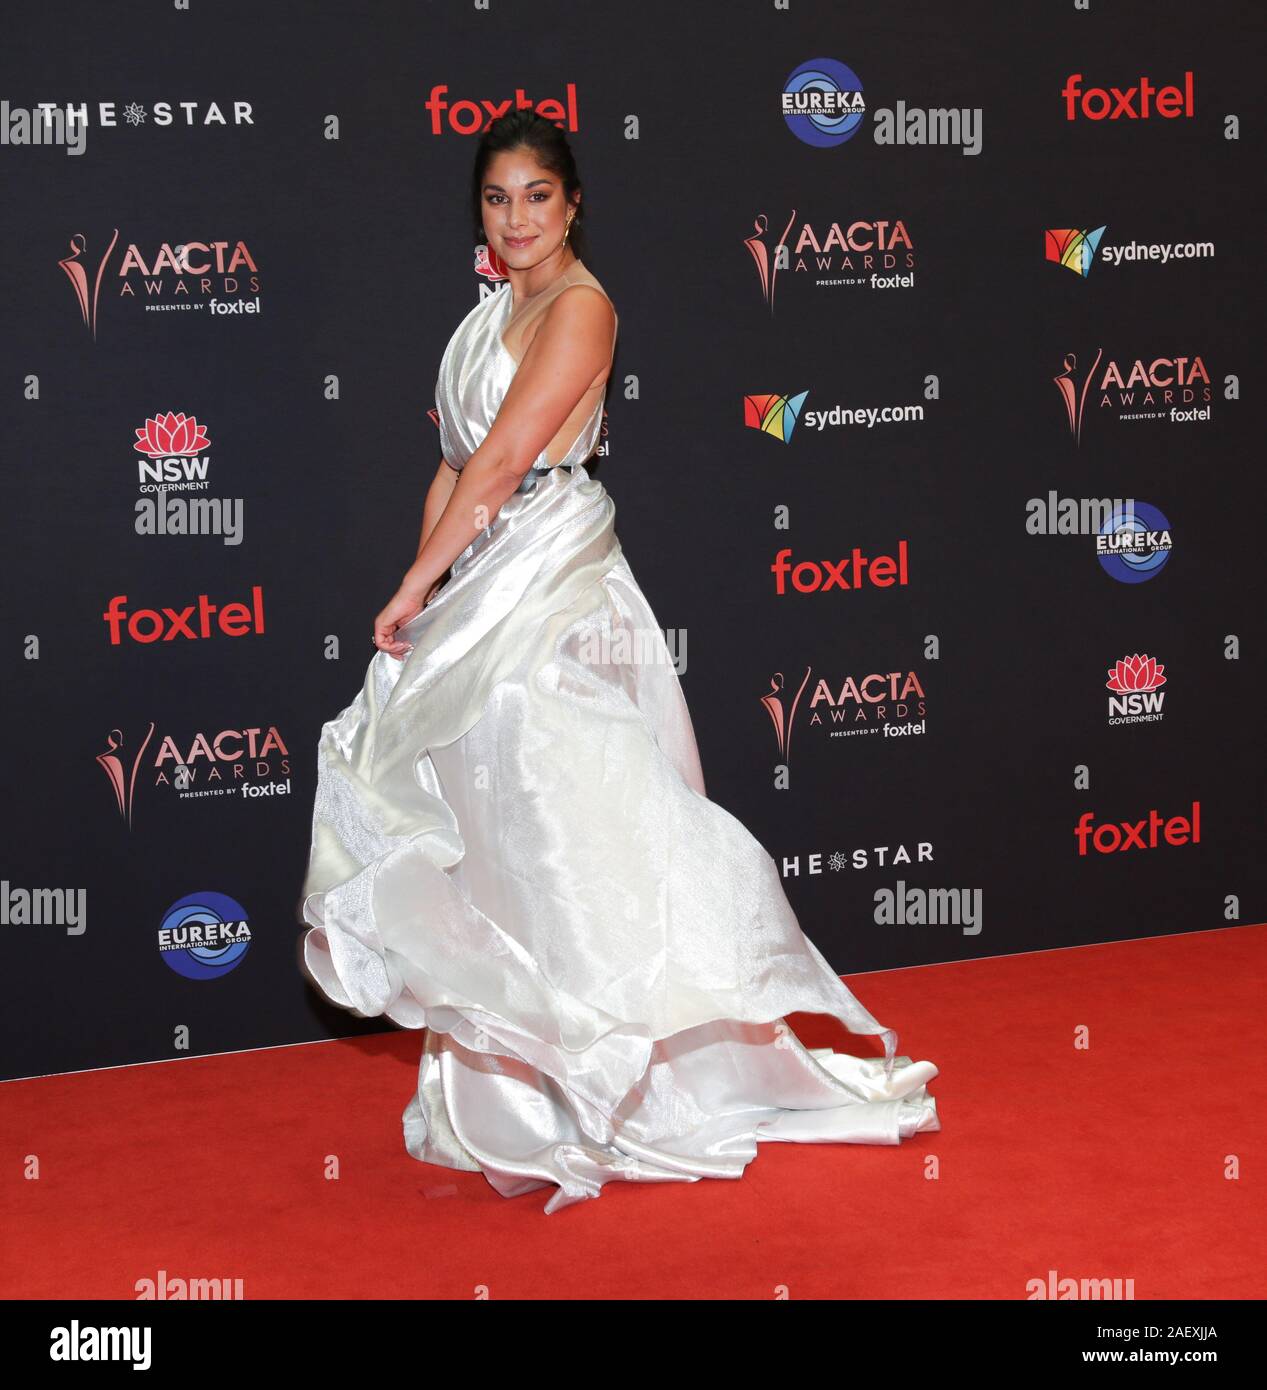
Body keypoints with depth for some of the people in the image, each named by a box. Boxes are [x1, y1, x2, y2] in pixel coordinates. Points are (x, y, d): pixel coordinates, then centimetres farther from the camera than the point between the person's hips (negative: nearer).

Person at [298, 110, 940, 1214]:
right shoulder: (494, 311, 16)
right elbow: (456, 462, 14)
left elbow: (502, 460, -16)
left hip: (550, 584, -8)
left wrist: (415, 587, -14)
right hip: (481, 584, 9)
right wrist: (428, 586, 2)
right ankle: (509, 1080, 23)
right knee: (486, 822, 12)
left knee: (556, 813, -6)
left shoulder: (579, 306, -11)